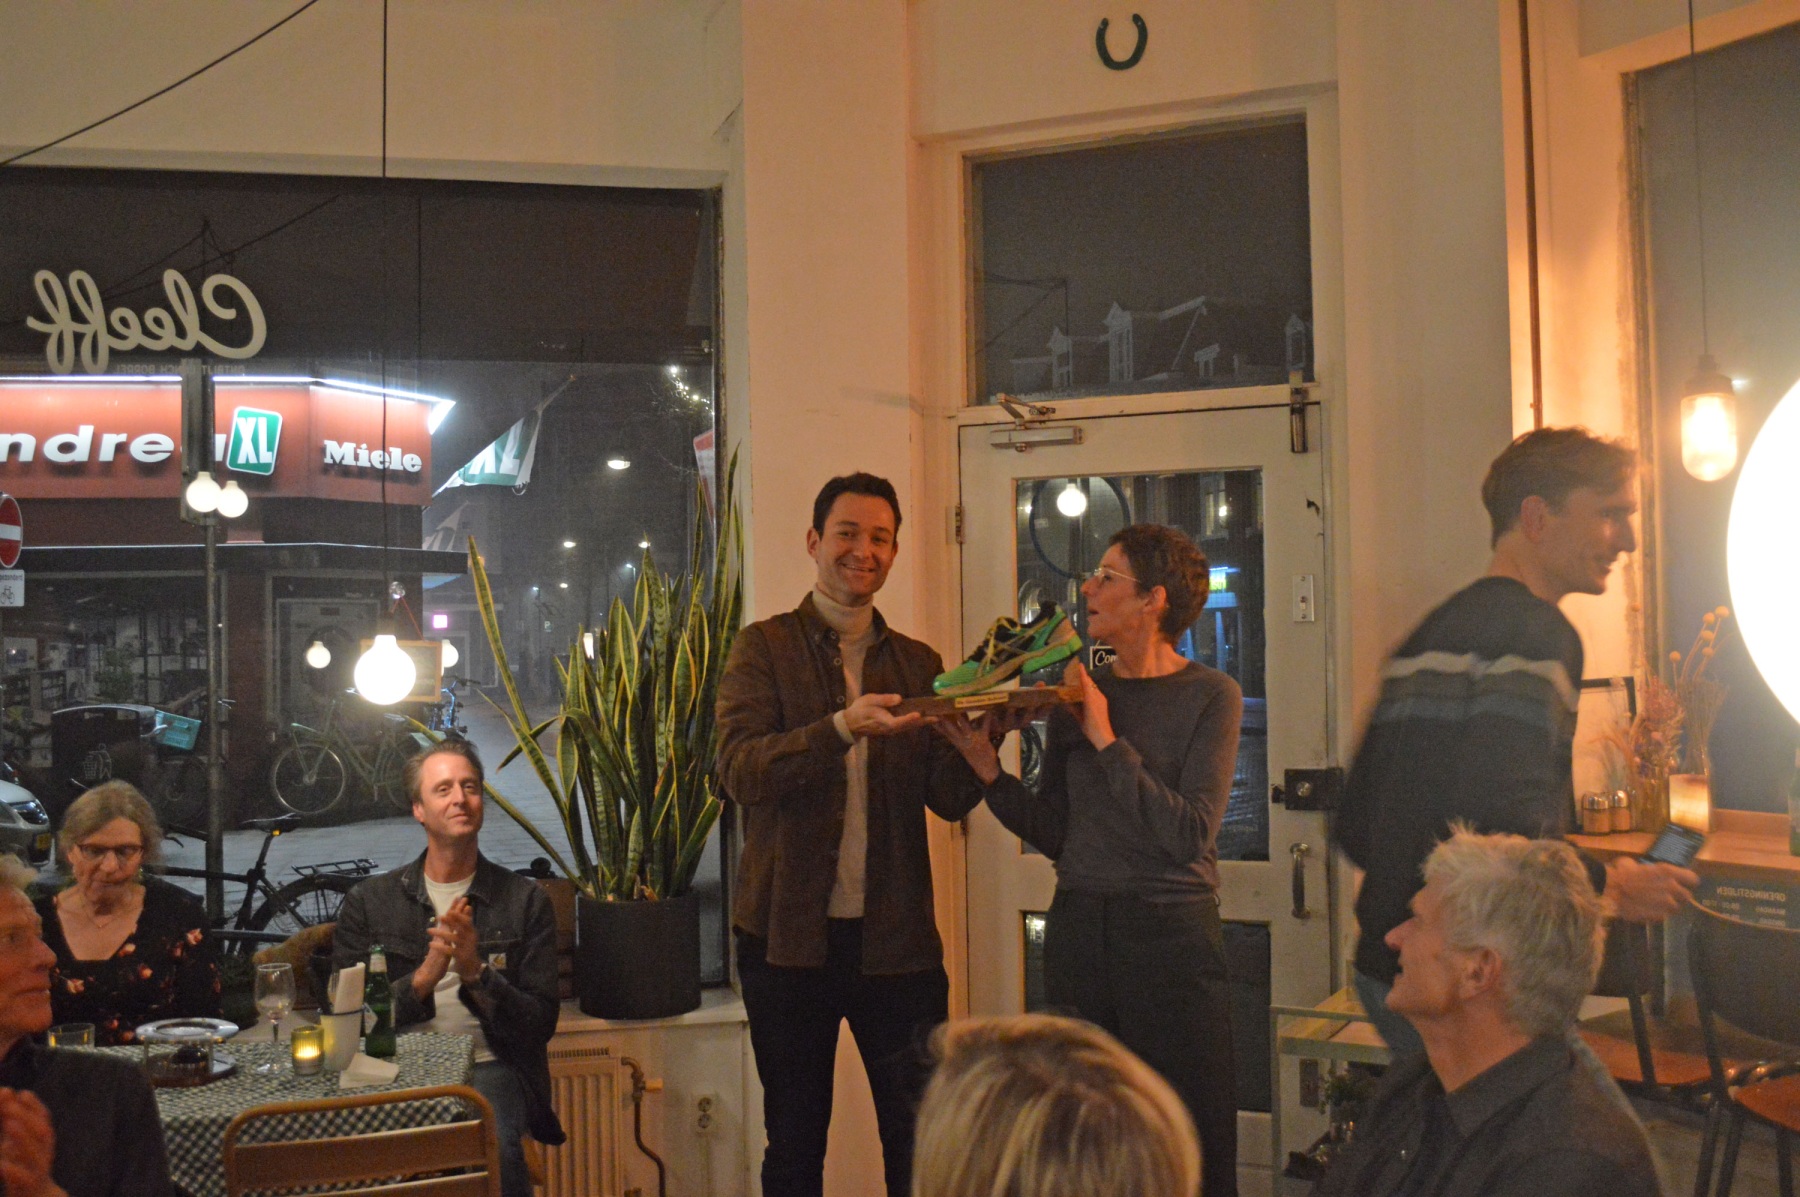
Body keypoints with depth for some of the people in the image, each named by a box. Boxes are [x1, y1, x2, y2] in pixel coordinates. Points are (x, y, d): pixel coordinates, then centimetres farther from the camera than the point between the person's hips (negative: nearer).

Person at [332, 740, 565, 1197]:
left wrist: (476, 973, -12)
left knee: (492, 1148, -34)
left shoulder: (526, 901, 10)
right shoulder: (368, 901, 12)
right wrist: (424, 976, -12)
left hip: (489, 1065, 0)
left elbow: (540, 1023, 5)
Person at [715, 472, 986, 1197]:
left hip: (895, 935, 2)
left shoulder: (919, 664, 11)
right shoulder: (765, 648, 2)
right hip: (791, 934, -2)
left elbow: (949, 799, 3)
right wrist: (842, 728, -28)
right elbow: (739, 770, -13)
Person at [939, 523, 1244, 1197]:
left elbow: (1190, 834, -16)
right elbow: (1054, 835, 8)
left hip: (1171, 934, -4)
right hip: (1077, 931, 4)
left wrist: (1107, 741, -16)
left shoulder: (1210, 696, -4)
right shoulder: (1075, 694, 8)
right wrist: (987, 766, -5)